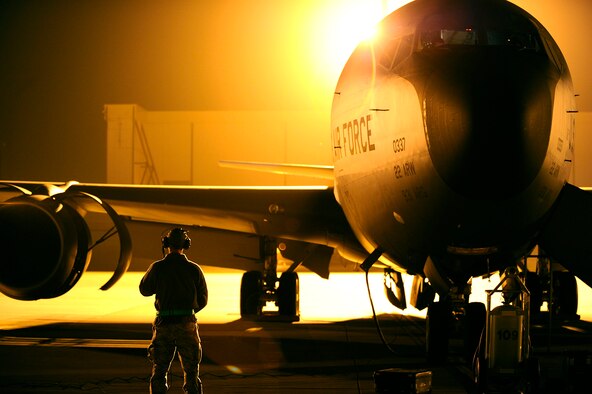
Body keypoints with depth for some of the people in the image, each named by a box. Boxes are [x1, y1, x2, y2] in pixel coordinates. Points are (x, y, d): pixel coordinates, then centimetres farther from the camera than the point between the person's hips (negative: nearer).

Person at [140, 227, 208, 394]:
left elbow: (144, 290, 13)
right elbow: (202, 300, 7)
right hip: (187, 324, 0)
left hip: (163, 324, 0)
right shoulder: (194, 269, -1)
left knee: (159, 372, 10)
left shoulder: (157, 267, -4)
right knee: (191, 373, 8)